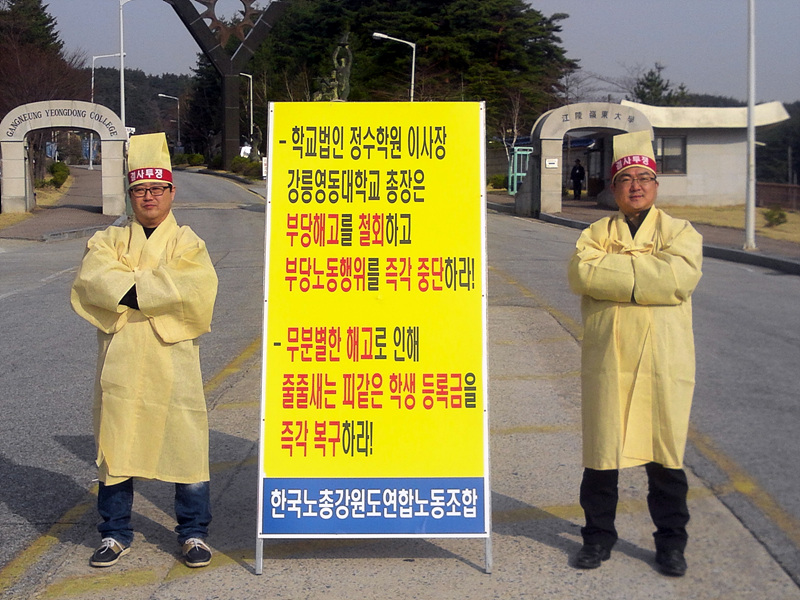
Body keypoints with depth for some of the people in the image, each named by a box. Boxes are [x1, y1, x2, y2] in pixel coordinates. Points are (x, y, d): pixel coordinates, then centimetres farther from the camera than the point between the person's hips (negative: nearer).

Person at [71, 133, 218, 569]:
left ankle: (193, 532, 15)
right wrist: (154, 289, -18)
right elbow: (93, 279, -10)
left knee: (184, 442, 0)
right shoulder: (108, 241, 12)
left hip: (171, 359, -2)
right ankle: (115, 533, 21)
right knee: (115, 443, 7)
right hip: (120, 361, 2)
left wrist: (129, 288, -17)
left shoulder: (187, 243, 6)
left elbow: (196, 287, -16)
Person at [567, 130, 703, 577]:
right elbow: (582, 273, -12)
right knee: (601, 454, 7)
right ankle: (599, 537, 22)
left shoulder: (680, 233, 6)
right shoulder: (596, 234, 10)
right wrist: (646, 272, -14)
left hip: (664, 363, -1)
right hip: (607, 361, 1)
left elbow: (679, 277, -15)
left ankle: (671, 542, 20)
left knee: (666, 454, 6)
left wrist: (616, 268, -11)